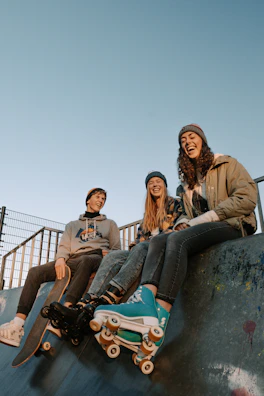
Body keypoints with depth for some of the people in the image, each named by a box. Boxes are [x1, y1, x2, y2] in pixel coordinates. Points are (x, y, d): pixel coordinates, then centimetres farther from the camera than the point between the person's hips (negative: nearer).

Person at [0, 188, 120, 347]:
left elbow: (116, 250, 16)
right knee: (35, 272, -20)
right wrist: (61, 258, -7)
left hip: (96, 259, -3)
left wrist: (107, 254, -7)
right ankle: (17, 326, -29)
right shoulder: (72, 225, 29)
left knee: (86, 260, -40)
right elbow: (64, 246, 16)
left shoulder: (110, 224, 24)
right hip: (72, 261, 3)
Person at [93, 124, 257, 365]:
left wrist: (202, 219, -13)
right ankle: (144, 299, -48)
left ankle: (160, 316, -46)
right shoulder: (186, 181, 24)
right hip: (201, 230, 6)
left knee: (177, 240, -34)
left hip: (231, 225, -6)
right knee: (158, 241, -22)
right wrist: (183, 222, -3)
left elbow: (247, 197, -8)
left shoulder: (226, 164, 6)